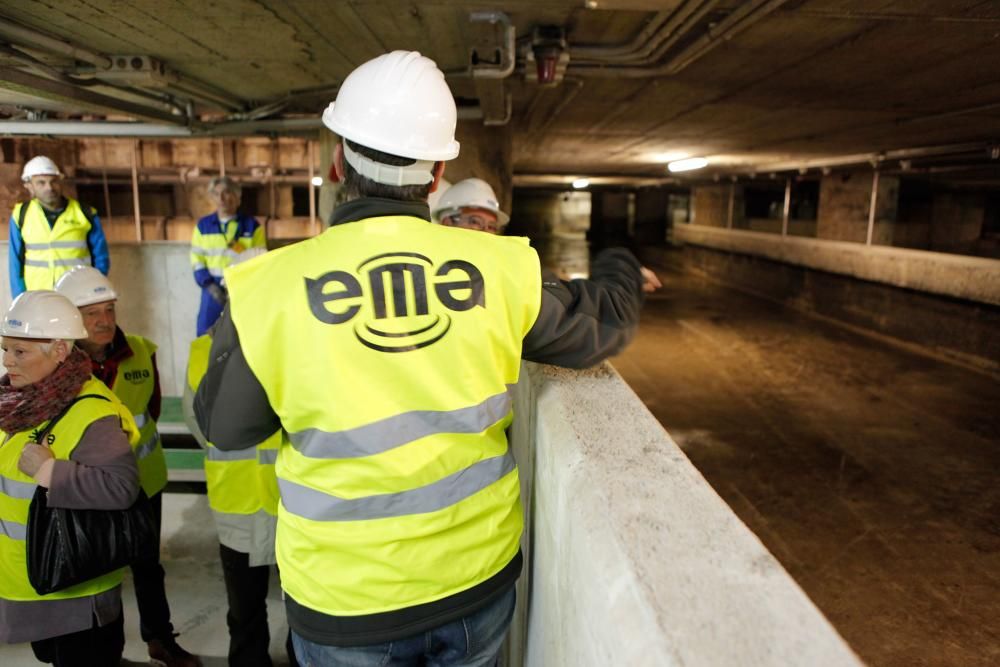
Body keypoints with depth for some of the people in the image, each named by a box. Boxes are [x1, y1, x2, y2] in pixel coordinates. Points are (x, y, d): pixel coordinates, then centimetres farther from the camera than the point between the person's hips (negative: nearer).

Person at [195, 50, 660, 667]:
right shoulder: (500, 267, -15)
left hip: (344, 603, -1)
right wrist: (621, 270, 25)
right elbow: (601, 324, 3)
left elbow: (225, 426, -3)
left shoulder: (274, 286, -18)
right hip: (479, 576, 2)